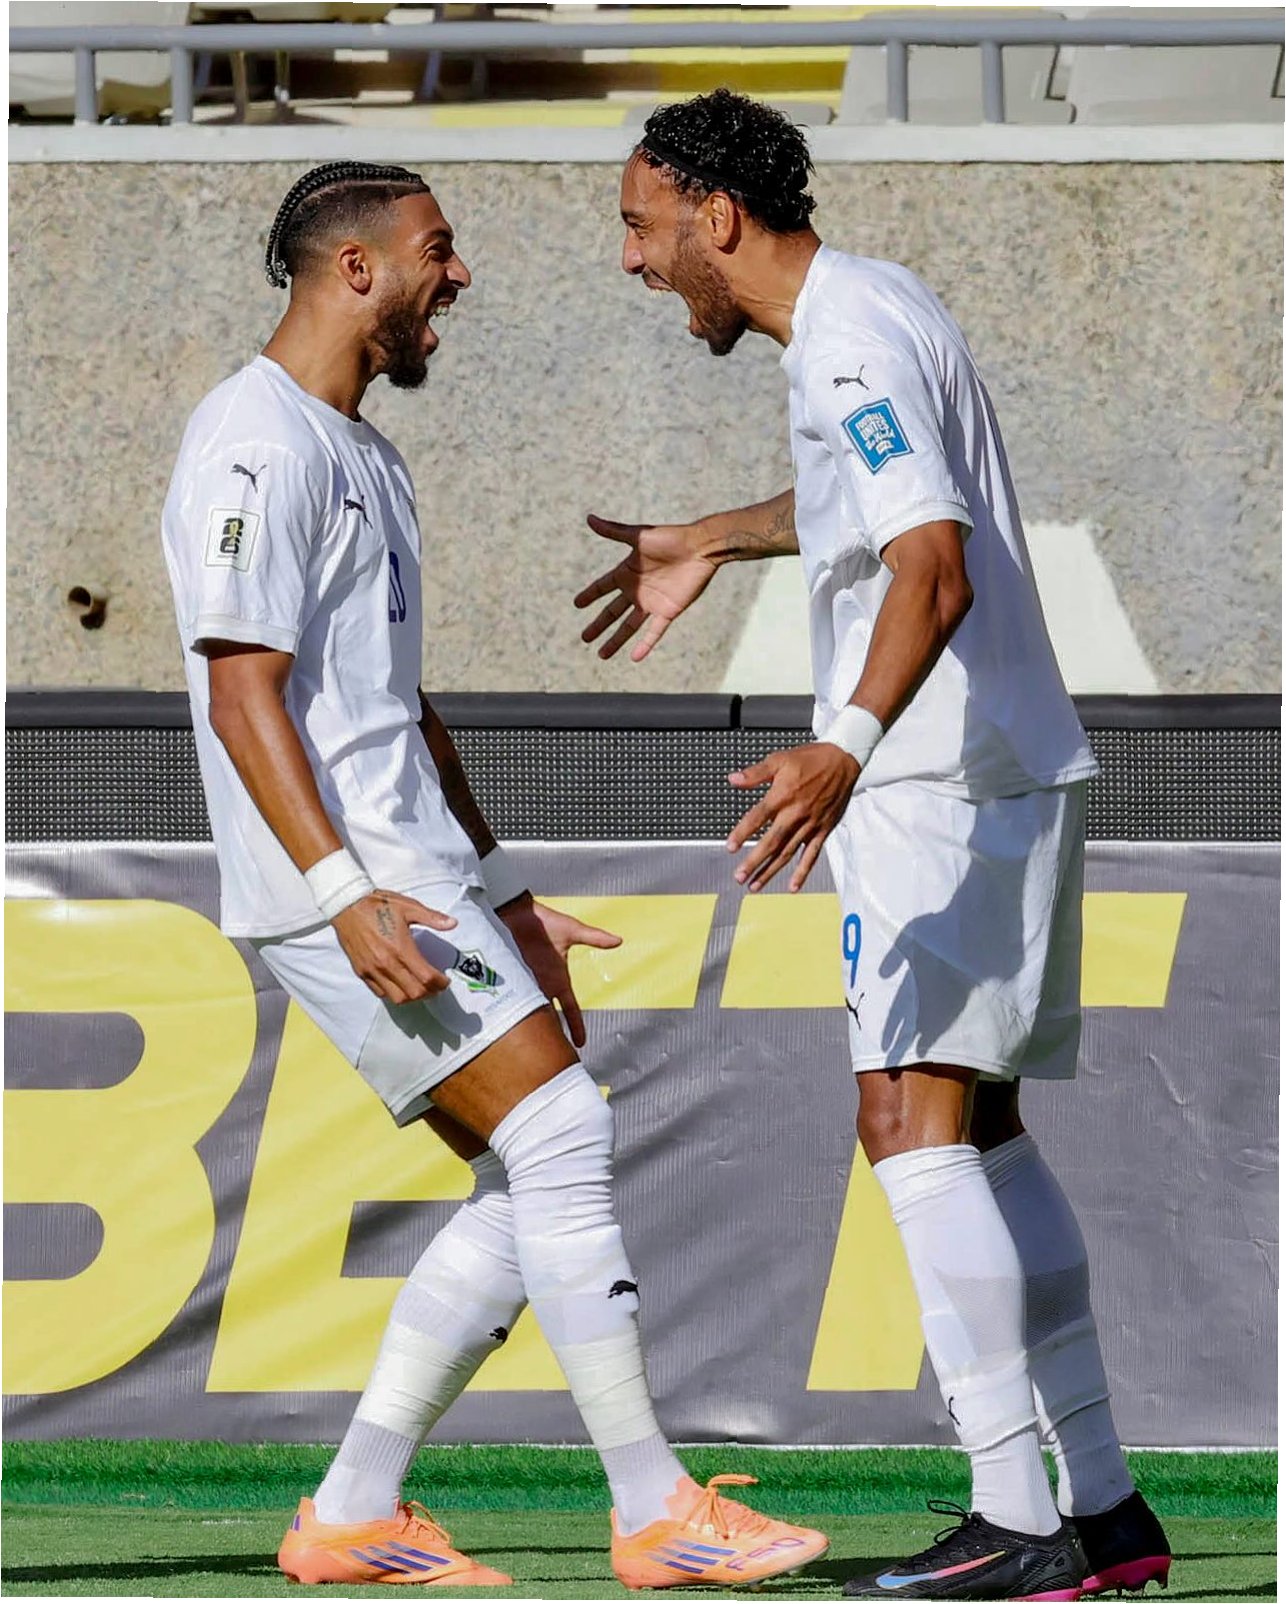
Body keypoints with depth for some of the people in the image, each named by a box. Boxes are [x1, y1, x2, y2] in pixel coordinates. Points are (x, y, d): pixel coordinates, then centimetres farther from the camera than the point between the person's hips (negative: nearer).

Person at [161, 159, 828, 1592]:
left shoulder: (364, 454, 22)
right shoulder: (259, 445, -11)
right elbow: (244, 693, -18)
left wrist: (503, 895, 25)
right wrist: (347, 893, -27)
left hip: (413, 870, 10)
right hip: (342, 881, -10)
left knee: (533, 1188, 5)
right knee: (560, 1136, -14)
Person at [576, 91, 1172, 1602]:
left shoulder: (851, 348, -17)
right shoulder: (869, 309, 16)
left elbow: (936, 570, -31)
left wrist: (848, 749, -45)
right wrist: (717, 541, 51)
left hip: (944, 783, -11)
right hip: (1002, 774, 11)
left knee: (913, 1119, -18)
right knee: (980, 1131, 15)